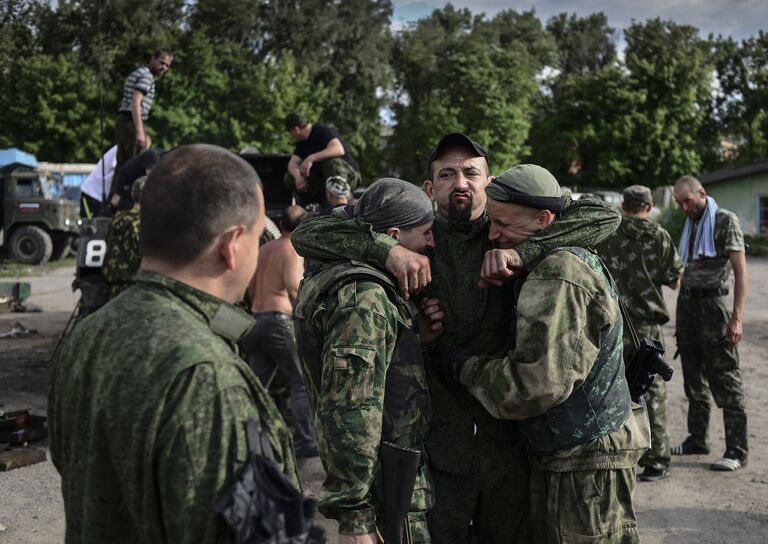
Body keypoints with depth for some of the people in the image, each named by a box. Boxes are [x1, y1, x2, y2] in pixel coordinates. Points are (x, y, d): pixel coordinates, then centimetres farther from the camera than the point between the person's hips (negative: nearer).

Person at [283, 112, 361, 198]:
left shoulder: (323, 131, -15)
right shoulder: (301, 142, 10)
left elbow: (339, 150, -34)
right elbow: (292, 163, 2)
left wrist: (311, 158, -41)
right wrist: (298, 177, -22)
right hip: (323, 179, 8)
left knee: (332, 162, -39)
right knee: (288, 178, -5)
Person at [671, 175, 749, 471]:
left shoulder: (726, 221, -6)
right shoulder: (690, 225, 15)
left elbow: (740, 272, -11)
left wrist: (737, 318, -18)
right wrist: (682, 311, 16)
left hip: (712, 304, -7)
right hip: (686, 304, 8)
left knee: (725, 380, -5)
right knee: (694, 378, 14)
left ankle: (737, 450, 0)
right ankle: (697, 439, 24)